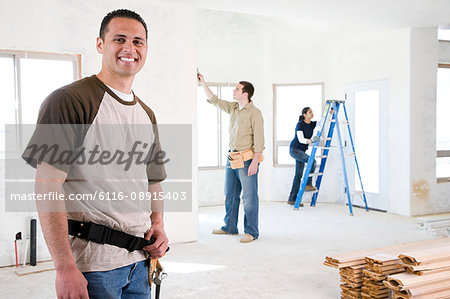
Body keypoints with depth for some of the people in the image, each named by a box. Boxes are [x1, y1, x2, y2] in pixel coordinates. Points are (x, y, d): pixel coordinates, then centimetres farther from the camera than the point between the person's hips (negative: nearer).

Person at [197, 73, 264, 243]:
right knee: (230, 194, 14)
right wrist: (203, 83, 21)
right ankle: (230, 227, 26)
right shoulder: (233, 108, 12)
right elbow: (214, 100, 25)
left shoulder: (254, 113, -11)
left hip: (247, 158, -8)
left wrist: (255, 161, -20)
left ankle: (251, 232, 5)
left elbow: (259, 139, -15)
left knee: (249, 197, -4)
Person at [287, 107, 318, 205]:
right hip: (294, 149, -7)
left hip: (302, 151, 8)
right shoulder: (300, 124, -14)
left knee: (298, 175, 3)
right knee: (312, 161, -25)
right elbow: (301, 139, -23)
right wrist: (310, 141, -41)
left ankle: (292, 199, 5)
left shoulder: (312, 124, 7)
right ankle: (308, 184, -14)